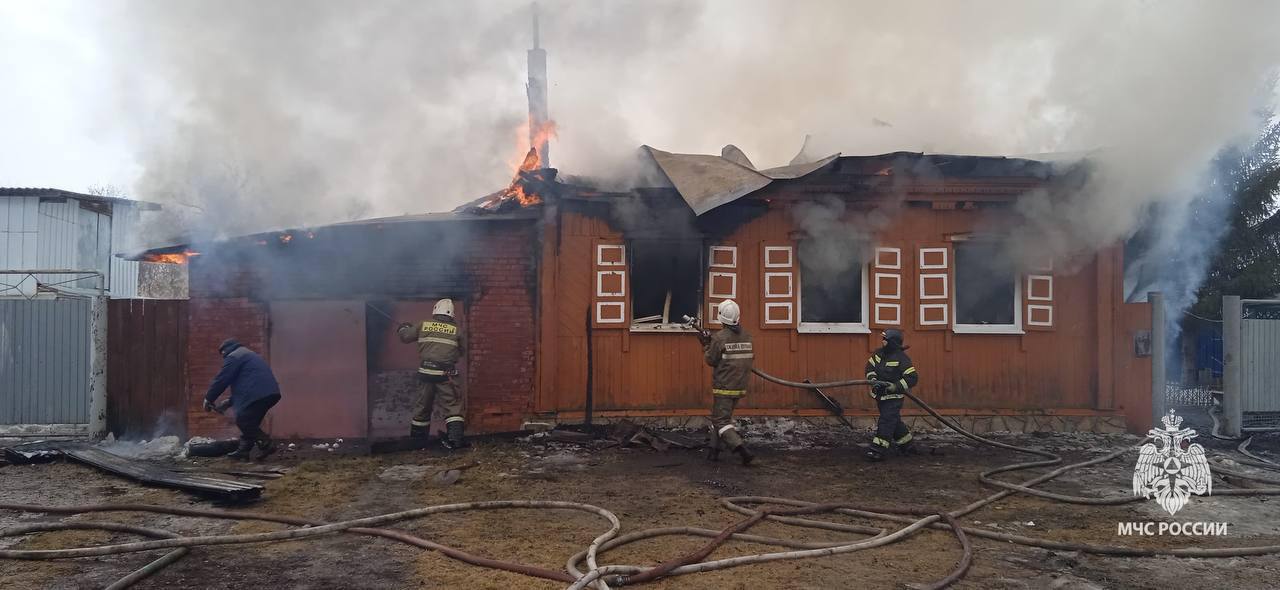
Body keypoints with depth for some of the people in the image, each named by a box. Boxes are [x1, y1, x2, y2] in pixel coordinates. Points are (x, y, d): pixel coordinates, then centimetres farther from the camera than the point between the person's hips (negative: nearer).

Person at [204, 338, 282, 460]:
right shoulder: (248, 354, 33)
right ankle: (243, 451, 16)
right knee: (250, 423, 16)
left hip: (257, 395, -10)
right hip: (270, 392, 10)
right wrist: (227, 404, 31)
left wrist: (208, 399, 11)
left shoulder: (233, 357, 2)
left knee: (243, 421, -4)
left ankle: (266, 444, -9)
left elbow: (221, 380, -1)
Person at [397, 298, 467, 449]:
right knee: (452, 405, -1)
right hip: (445, 375, -3)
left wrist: (403, 328, 36)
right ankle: (455, 437, -15)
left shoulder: (424, 326, 5)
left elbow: (405, 336, 14)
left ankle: (417, 437, 28)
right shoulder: (455, 330, 1)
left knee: (423, 404, 17)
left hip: (426, 372, 3)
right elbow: (460, 352, 13)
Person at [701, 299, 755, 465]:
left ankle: (742, 450, -17)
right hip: (740, 387, 7)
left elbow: (711, 360, -9)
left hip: (724, 387, -7)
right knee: (723, 416, 20)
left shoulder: (719, 338, -17)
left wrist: (706, 346, 8)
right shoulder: (746, 336, 2)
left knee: (721, 421, -2)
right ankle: (714, 450, 25)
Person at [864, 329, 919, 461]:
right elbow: (870, 367, 8)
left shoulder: (901, 358, -18)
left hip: (894, 397, -7)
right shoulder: (879, 353, 2)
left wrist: (895, 387, -26)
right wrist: (873, 380, -11)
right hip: (881, 395, 7)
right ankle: (906, 446, 32)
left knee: (886, 422, -11)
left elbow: (913, 377, -20)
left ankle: (877, 450, -13)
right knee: (895, 422, 17)